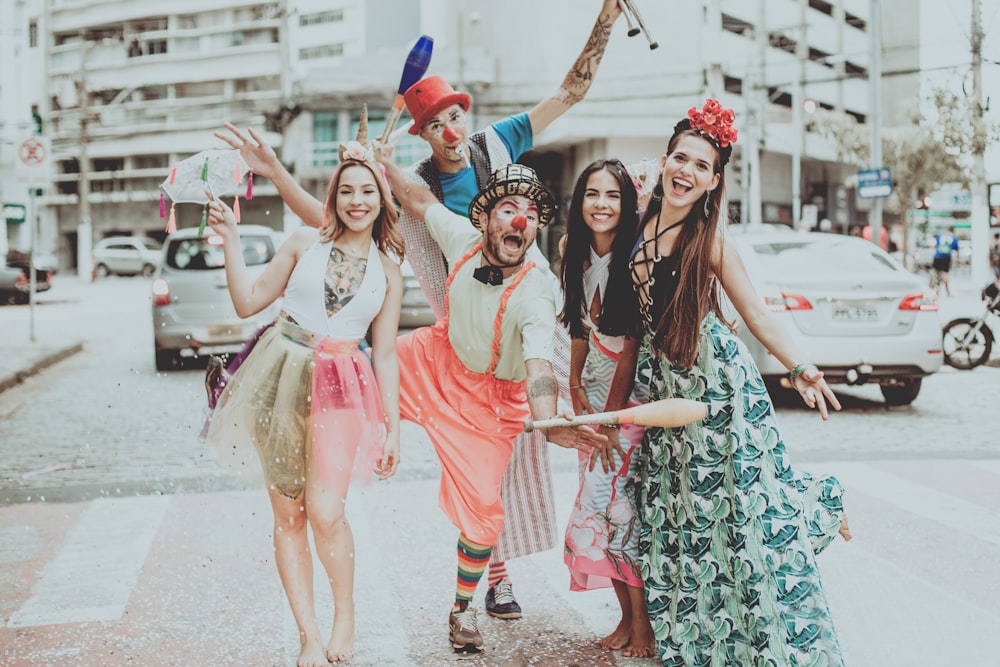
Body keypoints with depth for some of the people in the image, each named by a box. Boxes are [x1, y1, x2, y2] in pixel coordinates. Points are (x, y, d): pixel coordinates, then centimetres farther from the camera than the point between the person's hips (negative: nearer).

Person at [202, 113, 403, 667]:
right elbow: (248, 302, 6)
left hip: (342, 388, -1)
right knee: (287, 515, 3)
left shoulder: (388, 271, 8)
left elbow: (385, 354, 10)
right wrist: (230, 242, -5)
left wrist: (392, 427, 7)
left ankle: (345, 618, 11)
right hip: (282, 377, 1)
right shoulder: (305, 242, 5)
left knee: (325, 513, -15)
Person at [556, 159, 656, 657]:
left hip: (636, 392, -6)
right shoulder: (577, 255, 5)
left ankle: (643, 621, 6)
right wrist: (575, 382, 9)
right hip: (595, 393, 6)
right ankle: (626, 616, 15)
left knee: (626, 503, -8)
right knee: (598, 505, 3)